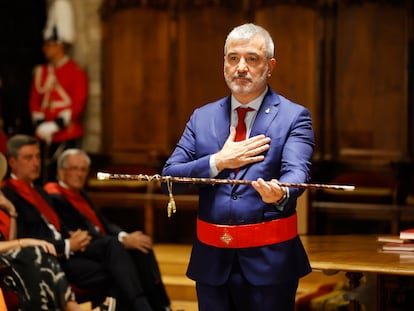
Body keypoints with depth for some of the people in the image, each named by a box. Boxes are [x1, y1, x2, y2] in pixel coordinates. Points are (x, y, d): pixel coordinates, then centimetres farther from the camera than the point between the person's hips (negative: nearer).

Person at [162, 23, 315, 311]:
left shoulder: (294, 117, -1)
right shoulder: (202, 118, 10)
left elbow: (297, 172, -18)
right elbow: (169, 177, 3)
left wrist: (280, 193, -40)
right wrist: (218, 162, -12)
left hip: (269, 257, -3)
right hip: (211, 258, 4)